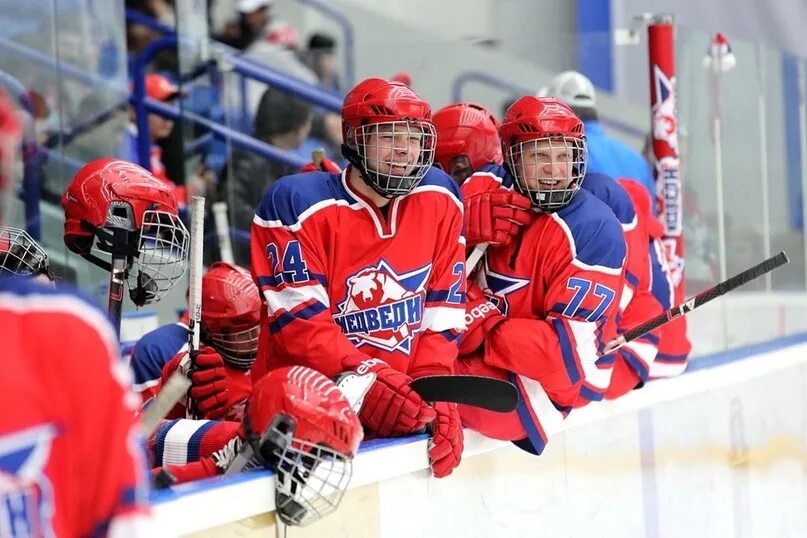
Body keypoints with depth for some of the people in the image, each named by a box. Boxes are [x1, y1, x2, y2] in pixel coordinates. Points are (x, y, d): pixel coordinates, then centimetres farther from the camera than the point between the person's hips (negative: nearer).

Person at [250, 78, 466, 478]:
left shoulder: (439, 200, 6)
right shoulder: (297, 202, -8)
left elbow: (441, 311, 6)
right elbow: (300, 320, -14)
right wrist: (369, 379, -25)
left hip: (400, 404, 5)